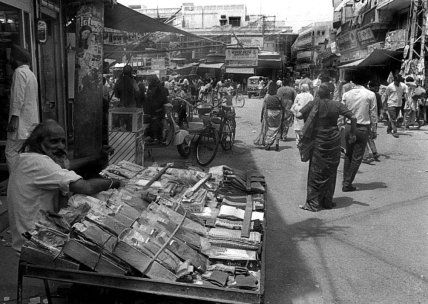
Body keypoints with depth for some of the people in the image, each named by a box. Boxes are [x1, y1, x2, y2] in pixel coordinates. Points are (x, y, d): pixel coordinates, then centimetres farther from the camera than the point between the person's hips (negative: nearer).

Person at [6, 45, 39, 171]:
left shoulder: (19, 72, -8)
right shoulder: (31, 74, 20)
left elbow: (18, 97, -17)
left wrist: (14, 118, -20)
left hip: (22, 121, -9)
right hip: (32, 121, 9)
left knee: (11, 152, -8)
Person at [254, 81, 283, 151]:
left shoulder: (266, 97, -6)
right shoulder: (278, 97, -5)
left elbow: (264, 108, -4)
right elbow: (281, 108, -2)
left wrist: (262, 116, 4)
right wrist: (281, 117, 6)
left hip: (268, 114, 0)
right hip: (277, 114, 0)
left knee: (267, 129, 11)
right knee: (277, 129, 9)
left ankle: (267, 144, 8)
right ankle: (276, 143, -3)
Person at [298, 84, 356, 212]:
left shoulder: (313, 104, -6)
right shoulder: (337, 105, -1)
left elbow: (299, 115, -14)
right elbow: (353, 117, -3)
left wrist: (307, 118, 7)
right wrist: (352, 133, 8)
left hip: (318, 141, -2)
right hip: (334, 141, 2)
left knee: (316, 172, 4)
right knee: (330, 172, 13)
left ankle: (313, 203, 5)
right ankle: (328, 201, 20)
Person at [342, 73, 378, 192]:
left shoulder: (346, 94, 1)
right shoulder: (370, 95, -5)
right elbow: (373, 114, -3)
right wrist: (374, 130, 4)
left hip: (349, 127, 3)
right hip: (363, 128, -3)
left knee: (348, 155, 17)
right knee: (357, 157, 5)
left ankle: (345, 181, 21)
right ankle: (347, 184, 7)